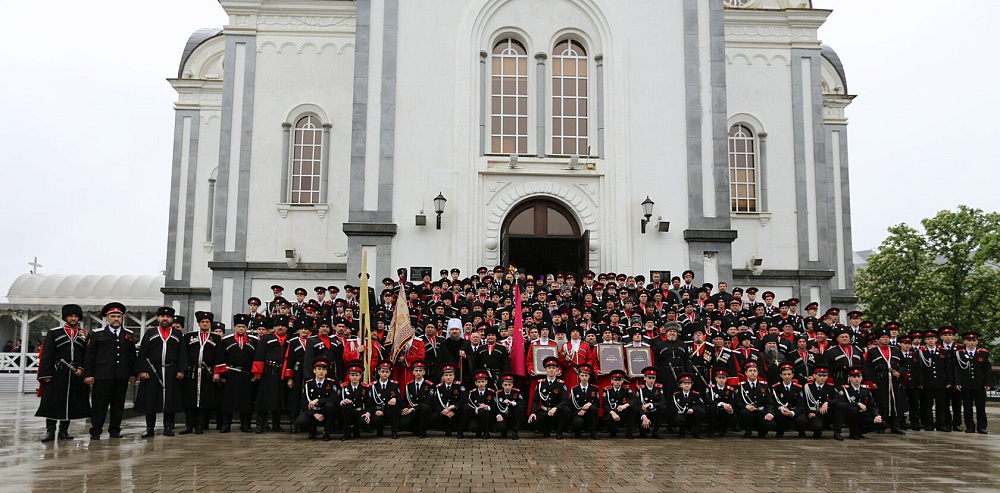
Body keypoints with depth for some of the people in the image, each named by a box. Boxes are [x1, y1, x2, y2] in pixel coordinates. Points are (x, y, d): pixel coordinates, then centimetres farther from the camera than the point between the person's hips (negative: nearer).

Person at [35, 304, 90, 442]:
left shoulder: (84, 335, 11)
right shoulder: (53, 333, 4)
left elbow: (87, 355, 10)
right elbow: (47, 355, -1)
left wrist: (82, 369, -6)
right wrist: (46, 374, -7)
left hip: (76, 375, 2)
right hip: (57, 374, -2)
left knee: (71, 404, 6)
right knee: (52, 403, -3)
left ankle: (64, 431, 15)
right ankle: (50, 431, 4)